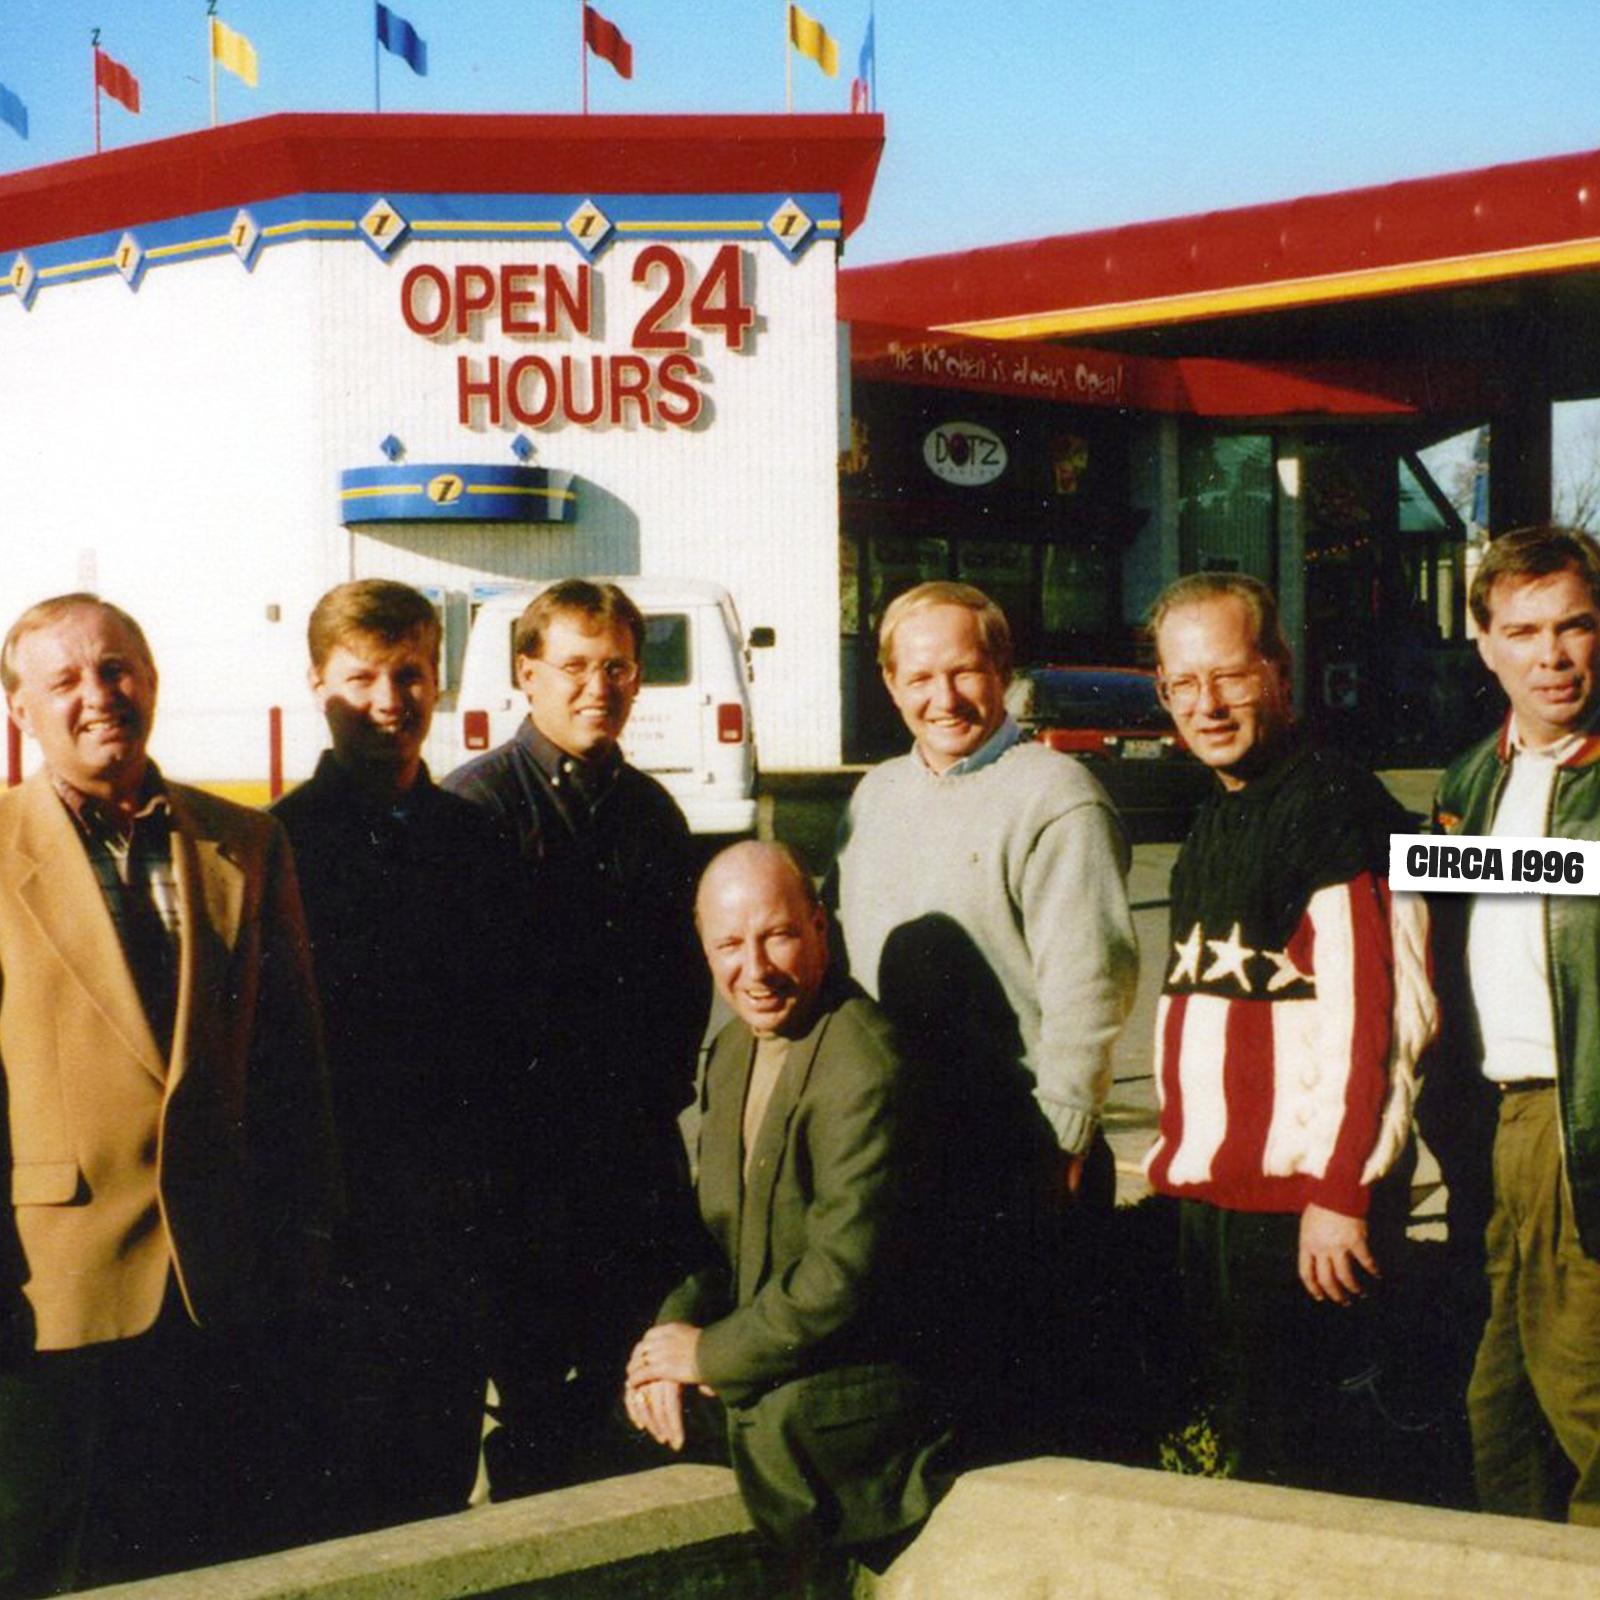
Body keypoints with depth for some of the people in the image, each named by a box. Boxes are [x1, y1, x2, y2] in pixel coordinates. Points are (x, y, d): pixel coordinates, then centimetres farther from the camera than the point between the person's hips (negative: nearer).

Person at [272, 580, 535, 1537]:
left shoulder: (474, 839, 11)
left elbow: (515, 1028, 13)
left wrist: (503, 1189, 6)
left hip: (461, 1231, 4)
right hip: (338, 1231, -4)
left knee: (444, 1479, 11)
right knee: (344, 1496, 1)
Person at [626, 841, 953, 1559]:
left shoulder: (865, 1071, -23)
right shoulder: (732, 1050, 9)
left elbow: (845, 1274, -26)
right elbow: (719, 1230, 14)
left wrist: (713, 1354, -16)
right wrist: (678, 1326, -5)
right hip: (771, 1347, 9)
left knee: (769, 1421, -33)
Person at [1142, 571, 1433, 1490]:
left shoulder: (1334, 807, -15)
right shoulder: (1217, 819, 15)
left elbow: (1370, 1016, -21)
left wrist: (1339, 1196, -23)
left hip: (1305, 1203, -9)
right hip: (1215, 1191, 9)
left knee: (1303, 1457, -3)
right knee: (1243, 1437, 17)